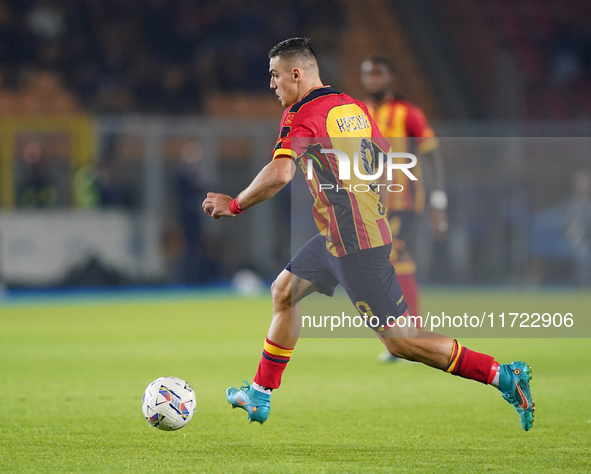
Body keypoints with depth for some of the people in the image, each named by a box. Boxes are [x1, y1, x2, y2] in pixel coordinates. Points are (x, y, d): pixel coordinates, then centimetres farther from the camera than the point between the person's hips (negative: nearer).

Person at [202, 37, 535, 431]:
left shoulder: (302, 115, -15)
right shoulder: (354, 106, 10)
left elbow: (279, 175, -29)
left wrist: (235, 204, -16)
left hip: (354, 242, -10)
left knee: (398, 339, -7)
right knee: (283, 291, 18)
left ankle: (502, 376, -8)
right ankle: (261, 395, 24)